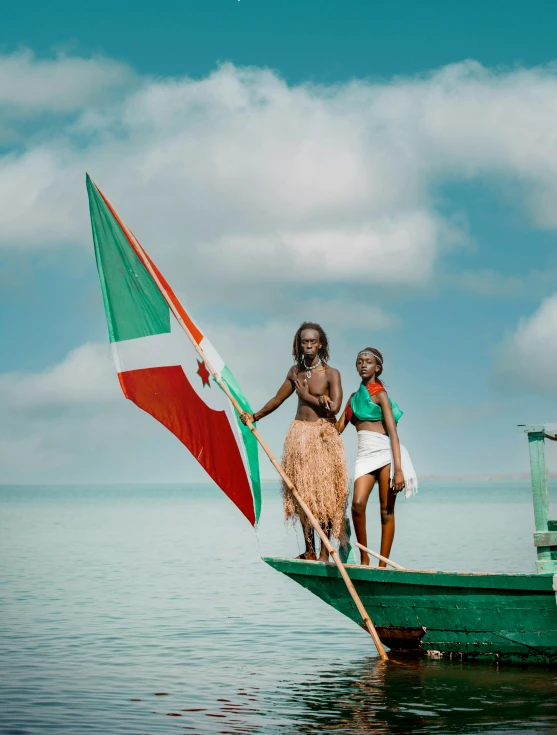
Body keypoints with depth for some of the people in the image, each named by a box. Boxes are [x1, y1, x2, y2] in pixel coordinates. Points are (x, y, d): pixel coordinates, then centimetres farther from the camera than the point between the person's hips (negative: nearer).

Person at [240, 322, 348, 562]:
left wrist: (307, 395, -8)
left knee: (324, 492, -7)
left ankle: (325, 551, -2)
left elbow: (334, 408, -17)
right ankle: (309, 550, 11)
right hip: (298, 434, 5)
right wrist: (255, 416, 21)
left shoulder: (331, 374, -6)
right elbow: (278, 399, 22)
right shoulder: (295, 371, 10)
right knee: (302, 491, 4)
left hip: (323, 436, -5)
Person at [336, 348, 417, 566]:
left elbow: (392, 433, -10)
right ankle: (364, 558, -5)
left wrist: (398, 469, -18)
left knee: (386, 511, -2)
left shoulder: (380, 394, -2)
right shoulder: (355, 396, 18)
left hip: (385, 453, -5)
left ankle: (382, 565, 0)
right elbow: (338, 427, 14)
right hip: (364, 454, 5)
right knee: (357, 503, -16)